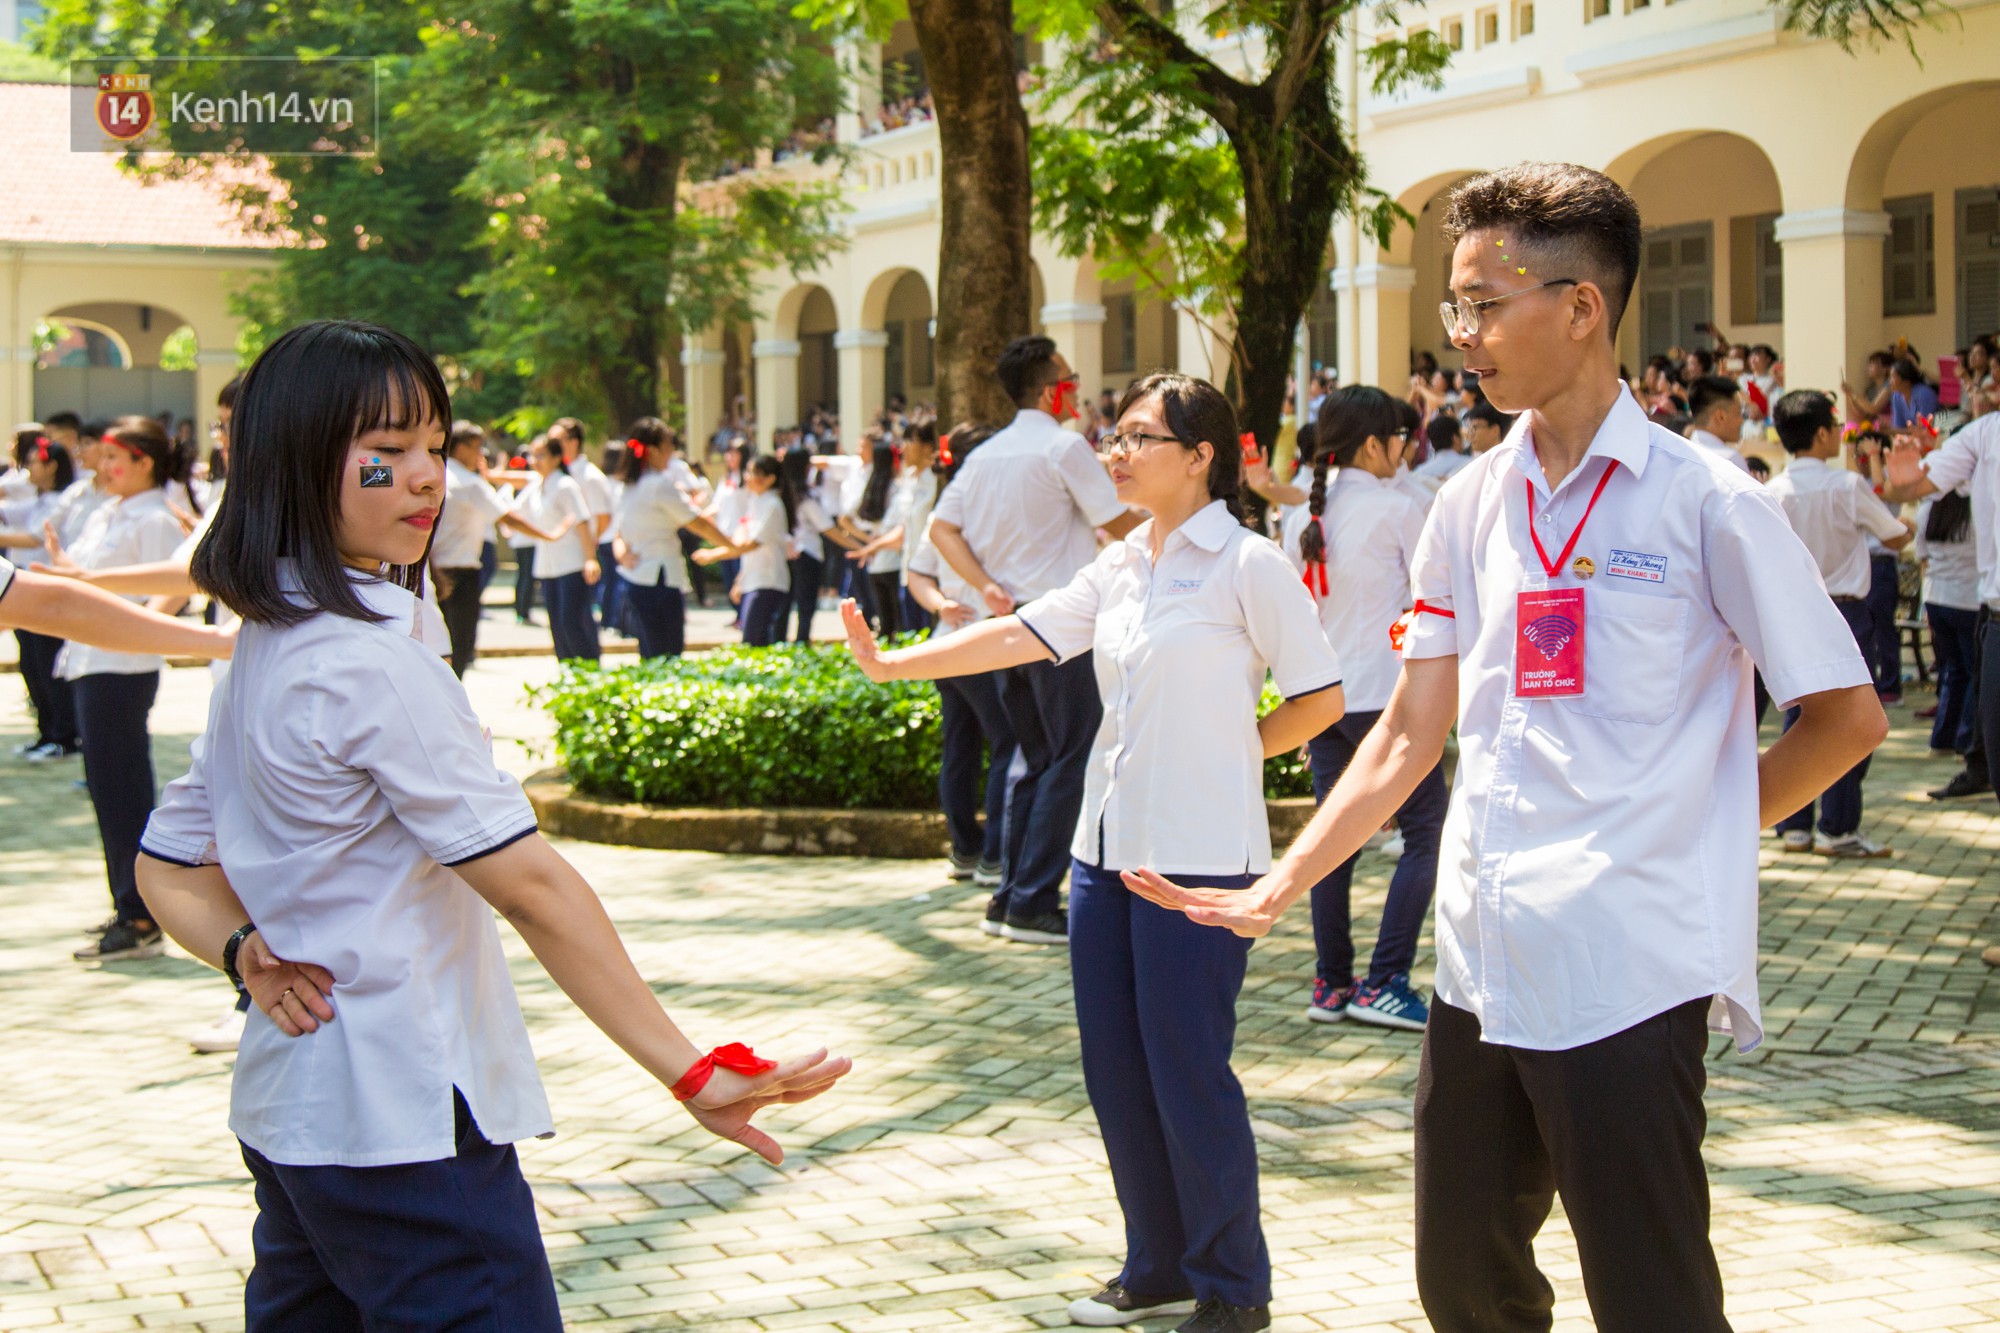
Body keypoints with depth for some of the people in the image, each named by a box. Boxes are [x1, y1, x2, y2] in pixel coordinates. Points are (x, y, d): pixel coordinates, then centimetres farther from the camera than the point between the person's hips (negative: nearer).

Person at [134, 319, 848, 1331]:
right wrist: (691, 1073, -20)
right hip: (402, 1125, -10)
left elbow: (169, 869, 18)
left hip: (287, 1111, 10)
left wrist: (248, 954, 0)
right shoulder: (373, 665, -18)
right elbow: (530, 885, -21)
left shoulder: (262, 649, 11)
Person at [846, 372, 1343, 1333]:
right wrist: (890, 664, 2)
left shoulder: (1248, 564, -9)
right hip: (1107, 848, 7)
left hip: (1198, 856, -7)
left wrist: (1234, 751, 0)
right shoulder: (1120, 567, 11)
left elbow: (1321, 698, -7)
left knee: (1188, 1072, -3)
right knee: (1115, 1070, 11)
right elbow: (1023, 634, 8)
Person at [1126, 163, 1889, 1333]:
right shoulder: (1471, 507, 9)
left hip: (1631, 973, -6)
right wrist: (1279, 886, 5)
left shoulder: (1706, 502, -9)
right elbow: (1412, 732, 11)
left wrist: (1702, 829, -1)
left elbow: (1848, 718, -3)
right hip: (1482, 965, 6)